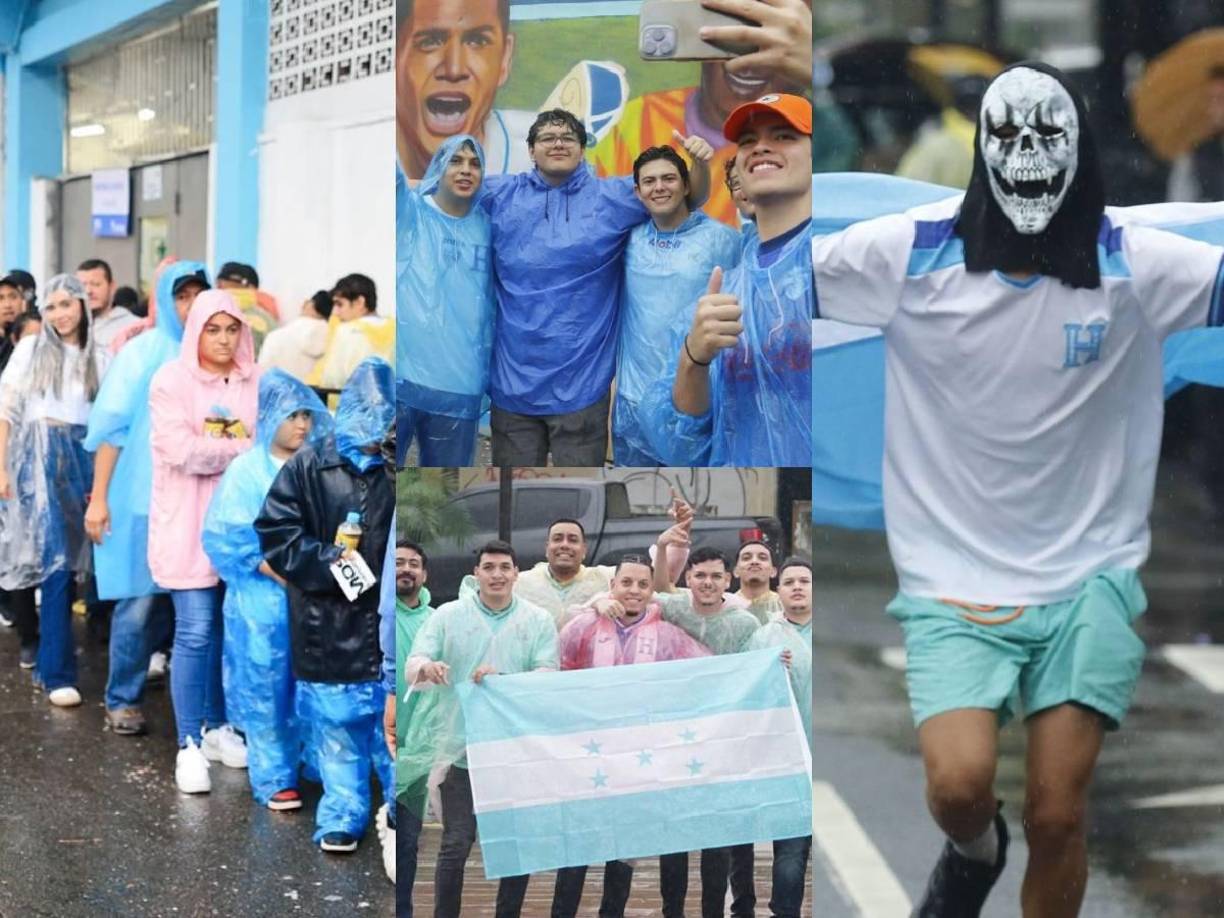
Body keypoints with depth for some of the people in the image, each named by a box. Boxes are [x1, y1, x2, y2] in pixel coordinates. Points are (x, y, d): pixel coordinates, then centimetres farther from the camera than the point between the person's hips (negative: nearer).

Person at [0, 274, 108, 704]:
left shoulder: (100, 358, 8)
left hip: (82, 459, 3)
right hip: (39, 457, -2)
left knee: (68, 559, 1)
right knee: (56, 559, -10)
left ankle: (48, 645, 16)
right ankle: (57, 673, -6)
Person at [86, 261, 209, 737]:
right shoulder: (142, 351, -1)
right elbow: (111, 426, -3)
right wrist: (99, 498, -7)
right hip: (144, 498, -3)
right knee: (140, 601, -1)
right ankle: (122, 699, 12)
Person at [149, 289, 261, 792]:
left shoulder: (255, 382, 5)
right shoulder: (171, 380, -5)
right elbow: (180, 450, -15)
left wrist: (213, 450, -15)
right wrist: (243, 448, -9)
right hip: (189, 524, -4)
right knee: (195, 632, -5)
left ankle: (217, 726, 25)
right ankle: (189, 745, 1)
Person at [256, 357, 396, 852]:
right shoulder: (310, 467, -3)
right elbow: (274, 530, -3)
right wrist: (326, 561, -13)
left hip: (390, 625, 0)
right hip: (330, 626, 0)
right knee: (336, 724, 9)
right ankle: (342, 816, 22)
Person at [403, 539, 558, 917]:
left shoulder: (539, 621, 4)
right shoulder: (448, 616, 3)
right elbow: (412, 667, -6)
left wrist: (501, 680, -23)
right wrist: (426, 668, -31)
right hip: (460, 748, -1)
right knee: (455, 845, -1)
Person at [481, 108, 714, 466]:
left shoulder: (613, 197, 4)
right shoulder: (499, 194, 6)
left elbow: (690, 195, 7)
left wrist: (700, 163, -13)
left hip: (581, 383, -1)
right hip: (513, 382, 1)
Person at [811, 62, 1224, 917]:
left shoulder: (1133, 260, -6)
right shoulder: (908, 251, -7)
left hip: (1087, 575, 1)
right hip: (953, 580, -1)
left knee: (1058, 815, 0)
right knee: (960, 783, -18)